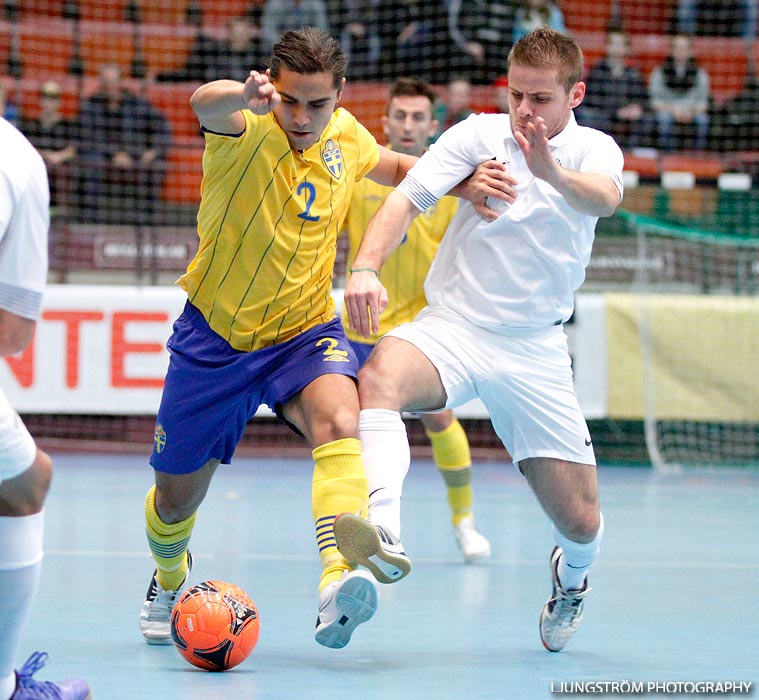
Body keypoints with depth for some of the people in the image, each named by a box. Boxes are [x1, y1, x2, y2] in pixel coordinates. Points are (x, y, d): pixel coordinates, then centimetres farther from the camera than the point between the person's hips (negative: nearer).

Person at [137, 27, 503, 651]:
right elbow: (205, 103, -47)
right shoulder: (246, 128, -20)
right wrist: (247, 97, -71)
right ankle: (170, 580, 48)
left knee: (341, 422, -33)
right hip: (216, 336, -2)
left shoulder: (345, 136, -4)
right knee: (176, 499, 12)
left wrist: (459, 182, 0)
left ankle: (339, 582, -51)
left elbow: (396, 167, 20)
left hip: (305, 331, 2)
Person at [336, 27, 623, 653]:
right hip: (452, 326, -1)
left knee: (581, 522, 0)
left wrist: (552, 172, -48)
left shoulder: (594, 150, -1)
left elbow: (605, 199, -25)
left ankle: (571, 577, 37)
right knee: (378, 378, -37)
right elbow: (406, 201, -12)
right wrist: (366, 267, -32)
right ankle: (382, 525, -55)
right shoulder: (477, 135, -1)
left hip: (535, 351, 1)